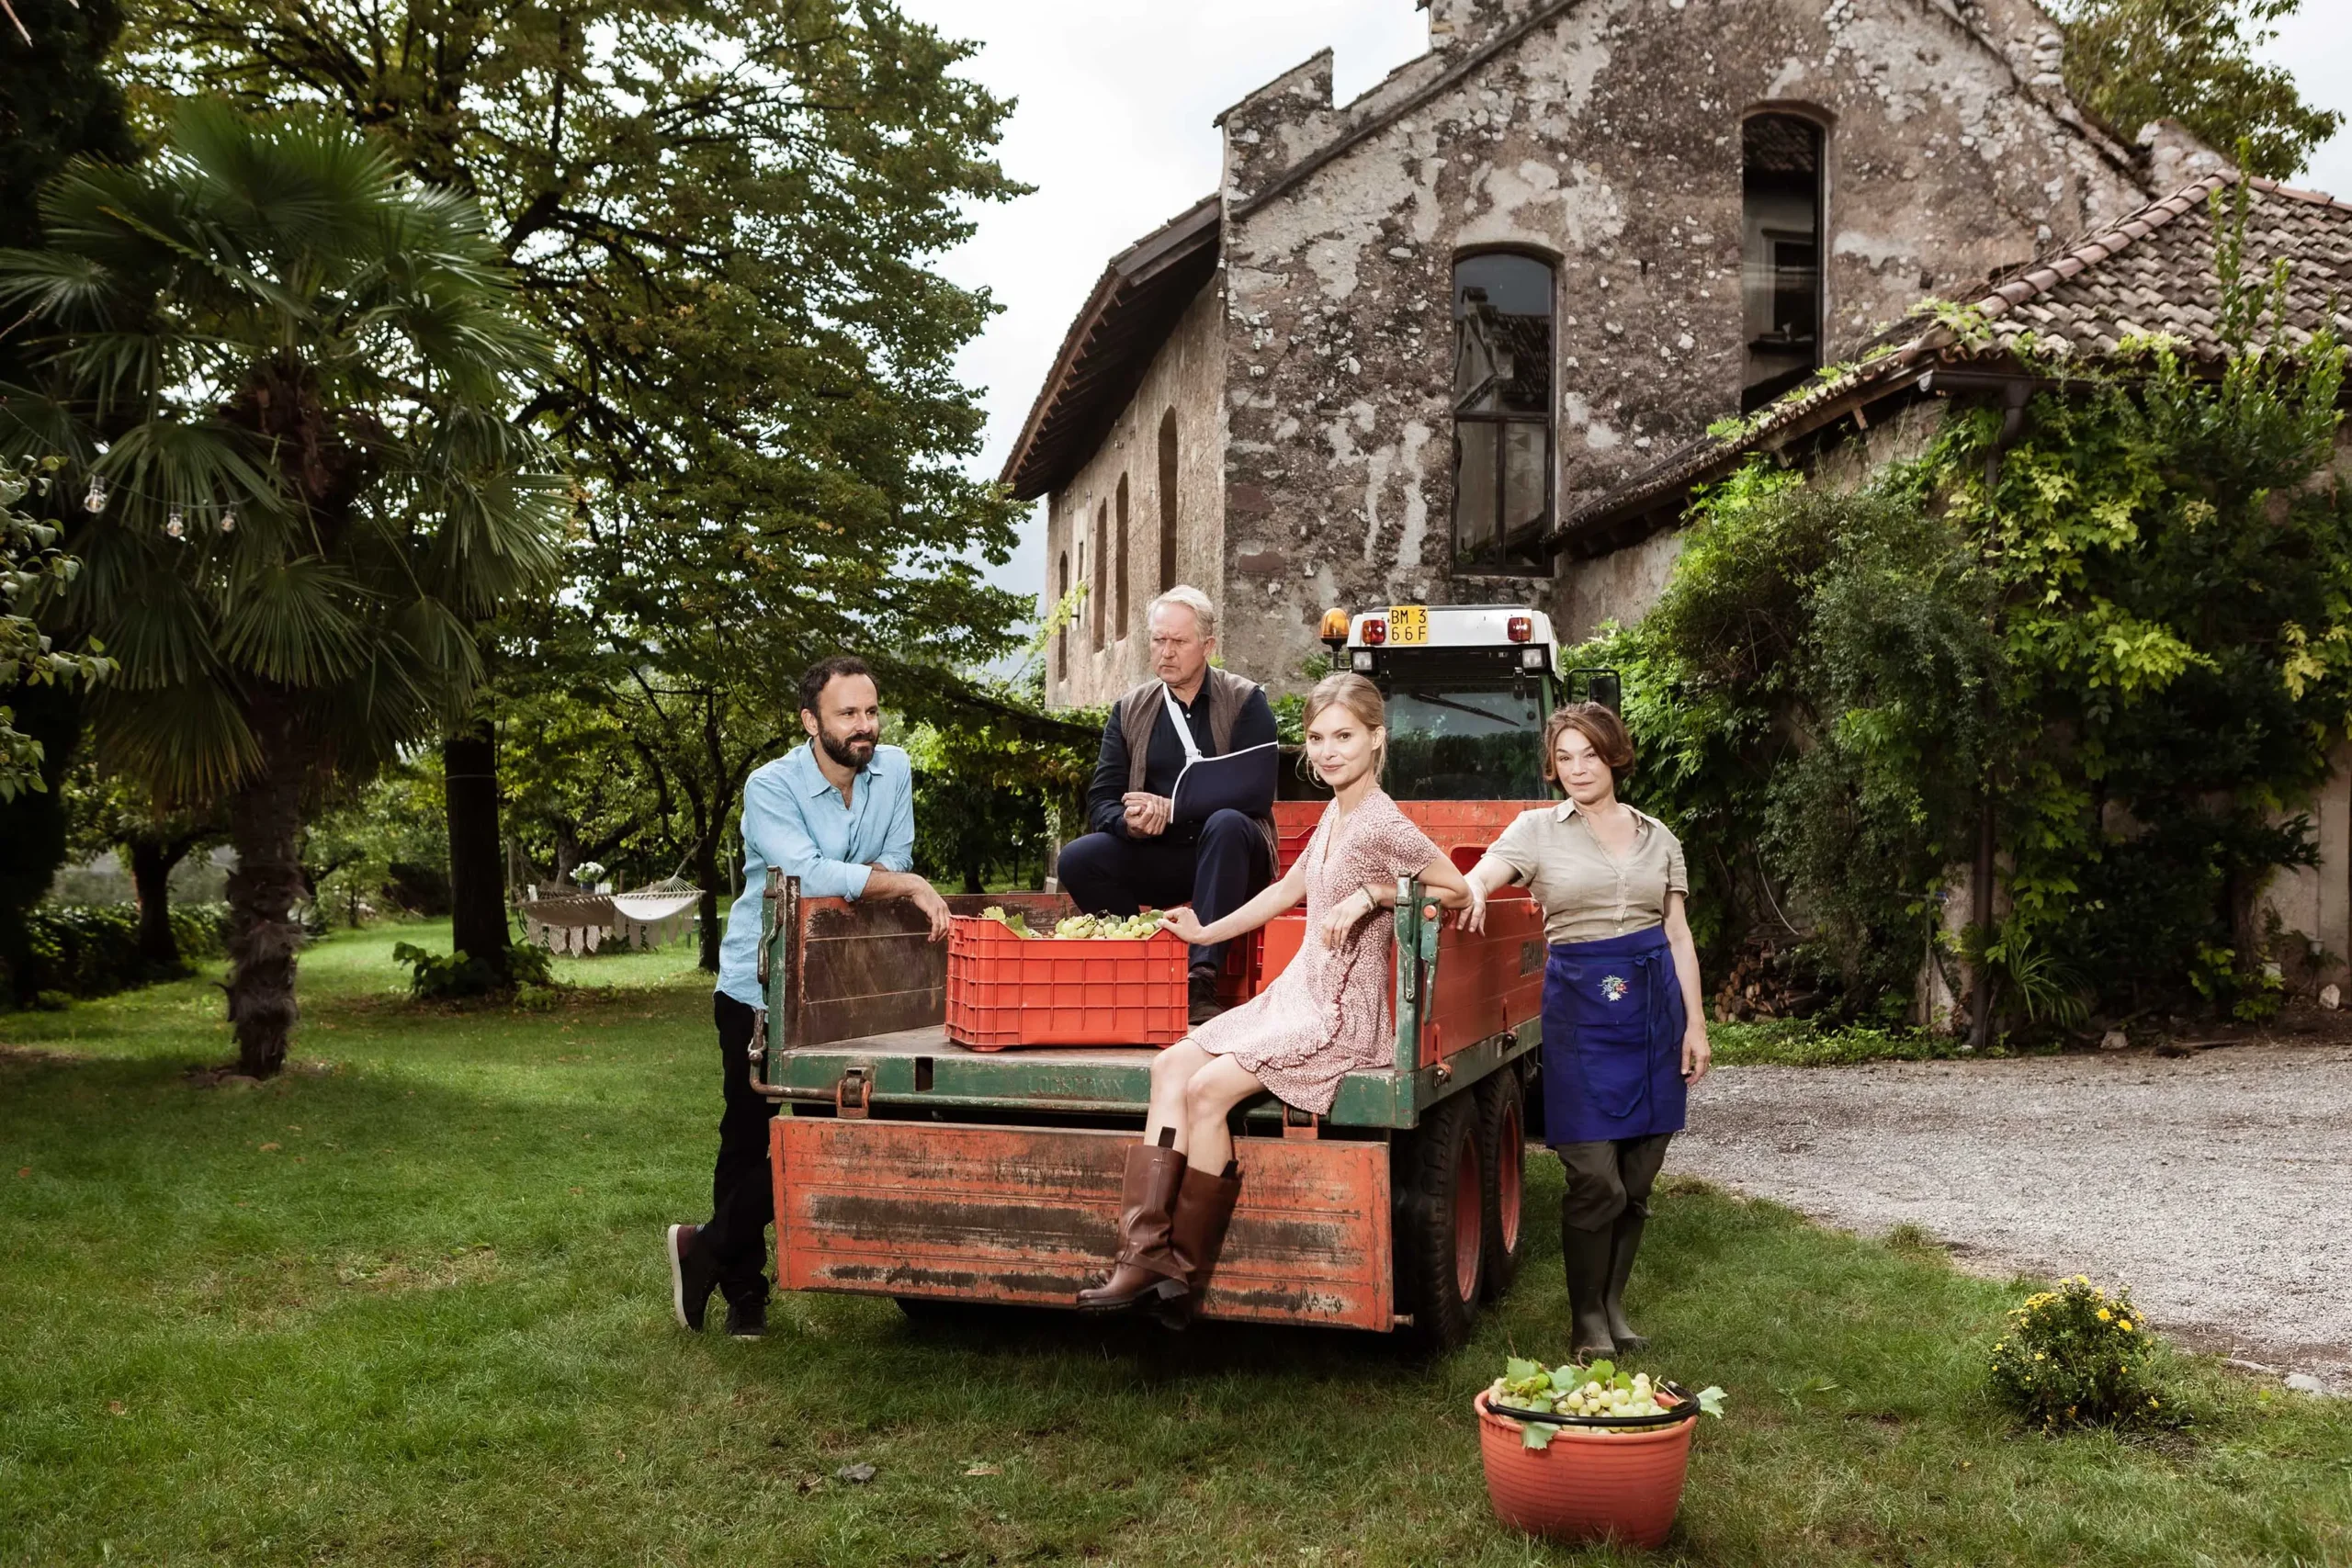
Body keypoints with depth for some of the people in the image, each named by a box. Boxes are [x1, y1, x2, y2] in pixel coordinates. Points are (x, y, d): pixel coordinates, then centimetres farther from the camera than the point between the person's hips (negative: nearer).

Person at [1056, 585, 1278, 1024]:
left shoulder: (1246, 701, 2)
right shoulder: (1131, 710, 11)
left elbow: (1256, 794, -11)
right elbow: (1100, 802, 3)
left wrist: (1173, 809, -20)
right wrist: (1128, 822, -21)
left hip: (1227, 855, -3)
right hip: (1157, 860, 3)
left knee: (1226, 823, -36)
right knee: (1076, 859, -22)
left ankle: (1203, 975, -37)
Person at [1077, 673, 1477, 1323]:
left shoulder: (1383, 824, -15)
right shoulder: (1334, 813, 11)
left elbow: (1457, 890, -14)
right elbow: (1290, 889, 23)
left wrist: (1372, 892, -20)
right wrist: (1208, 933, 28)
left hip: (1341, 1014, -9)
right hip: (1297, 991, 9)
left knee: (1208, 1088, -20)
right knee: (1172, 1066, -5)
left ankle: (1187, 1274, -8)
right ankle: (1146, 1254, -10)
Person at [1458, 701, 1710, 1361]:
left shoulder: (1656, 836, 12)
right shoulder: (1538, 829, 4)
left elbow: (1679, 936, 14)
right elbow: (1471, 881, -8)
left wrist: (1695, 1023, 9)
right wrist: (1469, 891, -33)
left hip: (1654, 1003, 3)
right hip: (1579, 1004, -3)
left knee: (1637, 1180, 7)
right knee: (1597, 1179, -7)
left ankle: (1614, 1306, 23)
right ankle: (1588, 1320, 10)